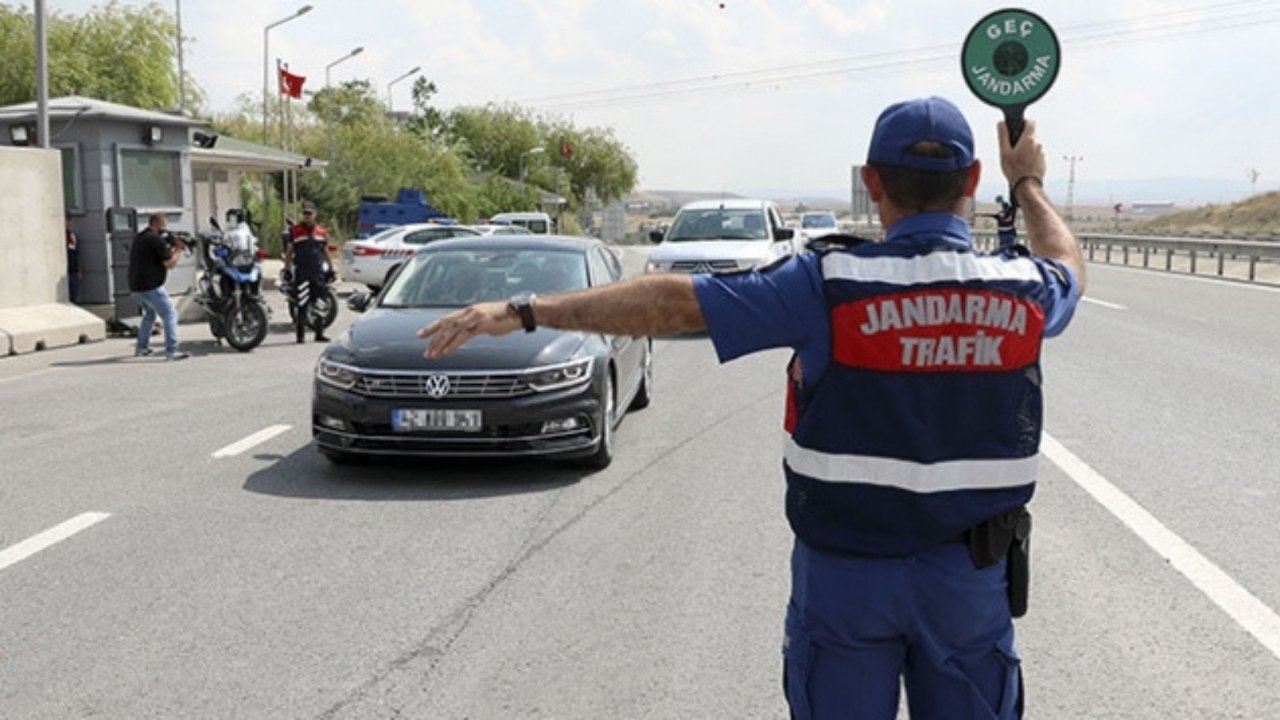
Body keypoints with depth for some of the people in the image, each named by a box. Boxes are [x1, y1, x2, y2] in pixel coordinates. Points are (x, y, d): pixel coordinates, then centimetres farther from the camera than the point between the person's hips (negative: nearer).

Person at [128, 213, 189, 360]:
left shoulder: (139, 238, 19)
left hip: (135, 286, 10)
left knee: (150, 313, 28)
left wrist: (173, 248, 15)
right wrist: (179, 249, 0)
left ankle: (141, 347, 30)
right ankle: (171, 350, -16)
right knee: (170, 314, -8)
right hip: (150, 286, -10)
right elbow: (169, 264, -13)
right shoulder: (156, 239, -11)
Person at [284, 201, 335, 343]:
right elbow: (288, 253, 7)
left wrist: (331, 269, 15)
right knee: (302, 305, -6)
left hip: (319, 273, 3)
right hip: (301, 273, -3)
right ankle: (301, 334, -2)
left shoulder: (322, 231, 13)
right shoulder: (295, 231, 5)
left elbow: (326, 252, 21)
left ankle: (319, 333, 14)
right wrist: (287, 271, 0)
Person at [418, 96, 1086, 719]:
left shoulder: (829, 285, -15)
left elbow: (673, 301, -16)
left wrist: (525, 311, -11)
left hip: (845, 566, -2)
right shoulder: (1021, 289, -5)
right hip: (971, 573, 2)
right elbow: (1068, 268, 22)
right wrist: (1029, 182, 38)